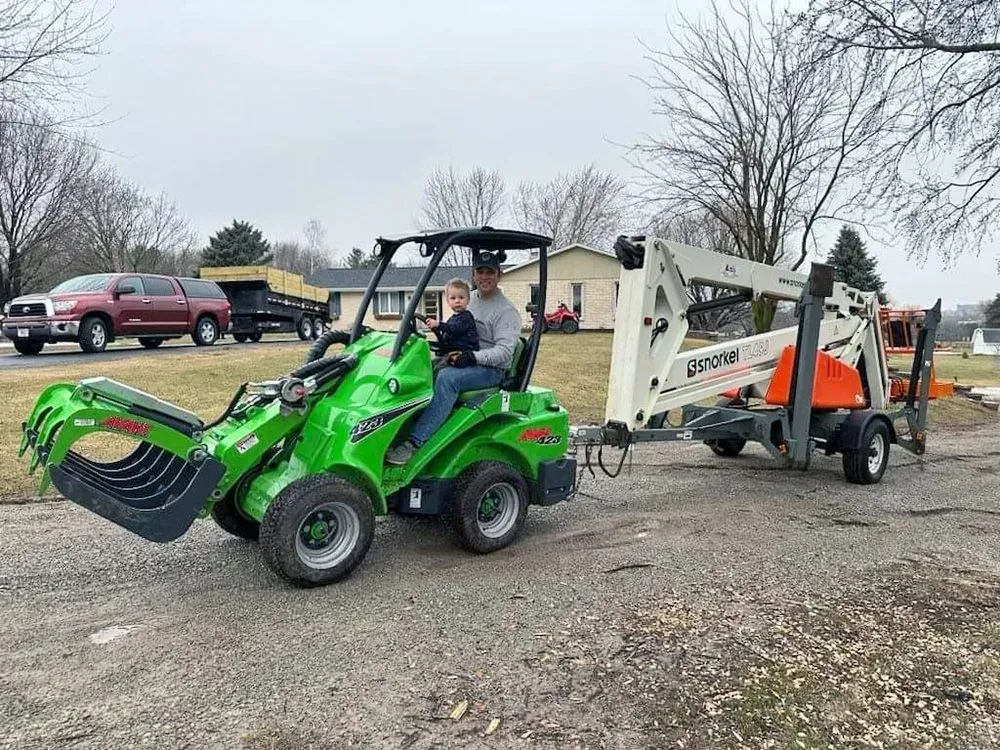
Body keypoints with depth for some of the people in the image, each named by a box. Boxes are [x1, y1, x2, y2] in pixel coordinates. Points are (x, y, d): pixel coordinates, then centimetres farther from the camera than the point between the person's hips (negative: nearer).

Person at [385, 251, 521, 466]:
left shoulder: (506, 311, -8)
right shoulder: (470, 298, 16)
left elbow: (504, 351, -18)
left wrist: (472, 357, -31)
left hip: (491, 369, -8)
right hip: (460, 360, 8)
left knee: (446, 378, -35)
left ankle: (415, 442, -39)